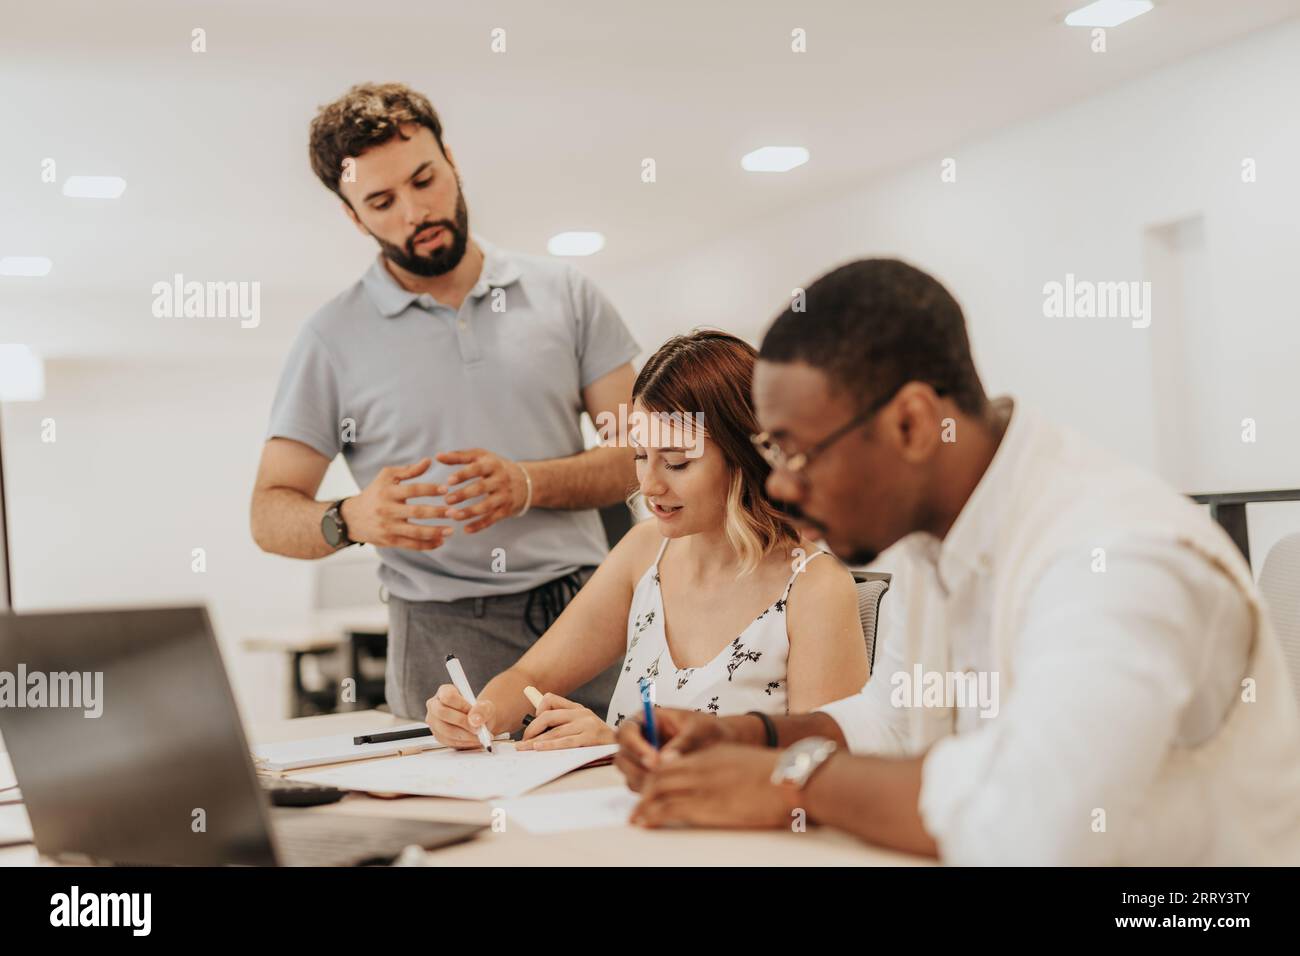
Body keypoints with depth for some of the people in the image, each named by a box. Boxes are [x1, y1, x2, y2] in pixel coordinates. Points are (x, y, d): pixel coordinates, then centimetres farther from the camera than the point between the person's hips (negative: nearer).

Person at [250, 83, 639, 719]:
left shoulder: (562, 294, 10)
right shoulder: (333, 339, 6)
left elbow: (642, 453, 7)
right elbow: (270, 515, 5)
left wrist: (529, 485, -11)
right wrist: (352, 519, -17)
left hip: (585, 611, 1)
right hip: (443, 635, -1)